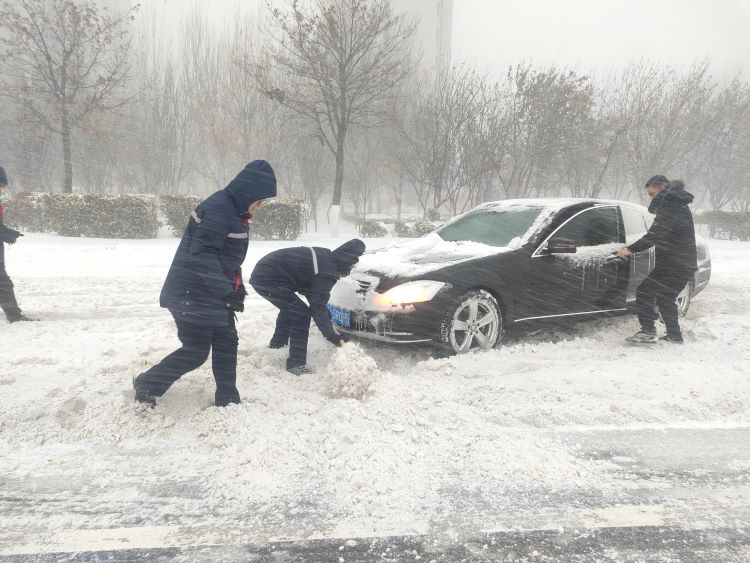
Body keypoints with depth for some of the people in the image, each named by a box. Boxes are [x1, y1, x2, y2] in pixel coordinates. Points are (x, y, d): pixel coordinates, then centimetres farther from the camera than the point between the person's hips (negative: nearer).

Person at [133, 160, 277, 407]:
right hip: (192, 294, -10)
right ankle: (146, 385, 17)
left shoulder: (234, 210, 10)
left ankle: (227, 400, 22)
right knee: (196, 352, -3)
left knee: (226, 342, 12)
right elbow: (202, 255, -29)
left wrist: (237, 287, 11)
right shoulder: (218, 208, -22)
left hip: (212, 294, 10)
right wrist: (226, 291, -26)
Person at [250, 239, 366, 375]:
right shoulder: (327, 273, -18)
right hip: (267, 279, -10)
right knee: (301, 314, -7)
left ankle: (276, 345, 46)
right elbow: (318, 307, -18)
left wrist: (329, 324, 19)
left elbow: (315, 297, 19)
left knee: (290, 309, 30)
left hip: (261, 272, 10)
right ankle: (296, 364, -3)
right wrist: (332, 336, -12)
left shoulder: (324, 257, 11)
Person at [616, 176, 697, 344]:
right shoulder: (677, 204, 20)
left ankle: (648, 331, -15)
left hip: (673, 263, -11)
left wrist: (630, 249, -20)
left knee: (645, 292, -11)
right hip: (685, 263, 11)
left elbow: (655, 234, -22)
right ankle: (675, 336, 23)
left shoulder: (671, 205, -14)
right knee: (665, 298, 19)